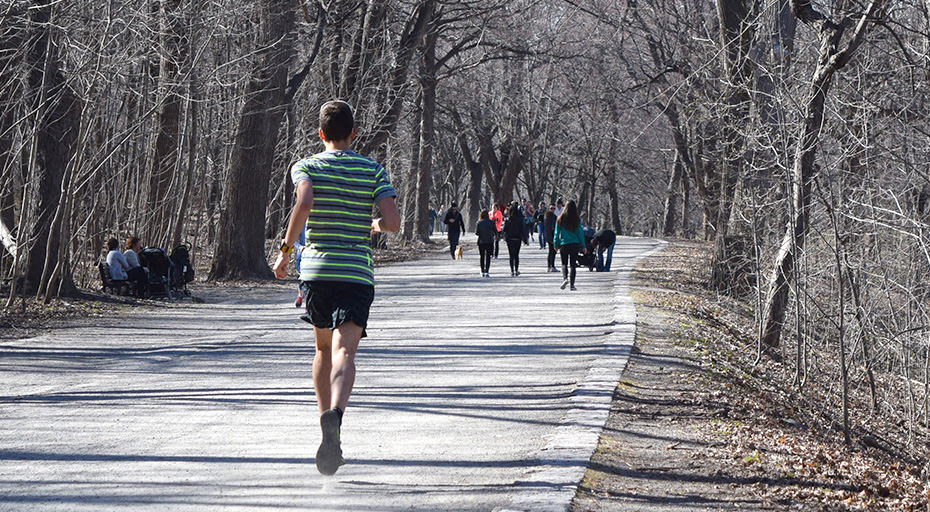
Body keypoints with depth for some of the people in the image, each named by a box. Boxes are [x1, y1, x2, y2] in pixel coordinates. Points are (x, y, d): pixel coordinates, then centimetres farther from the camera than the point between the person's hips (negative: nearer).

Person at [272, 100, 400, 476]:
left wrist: (285, 250, -10)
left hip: (316, 269, 1)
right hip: (358, 273, -1)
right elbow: (393, 223, -5)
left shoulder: (307, 167, 4)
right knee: (344, 351, -13)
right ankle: (335, 413, -40)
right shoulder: (373, 171, 6)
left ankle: (327, 421, 22)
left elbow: (304, 203, -18)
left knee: (324, 348, 21)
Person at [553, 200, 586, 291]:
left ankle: (565, 278, -15)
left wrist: (556, 245, 9)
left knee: (564, 264, 11)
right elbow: (580, 233, 1)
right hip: (575, 244, 0)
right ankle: (572, 284, 3)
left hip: (564, 245, 0)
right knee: (572, 265, 7)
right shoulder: (577, 220, -4)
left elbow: (557, 233, 0)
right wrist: (583, 246, 8)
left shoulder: (561, 219, -4)